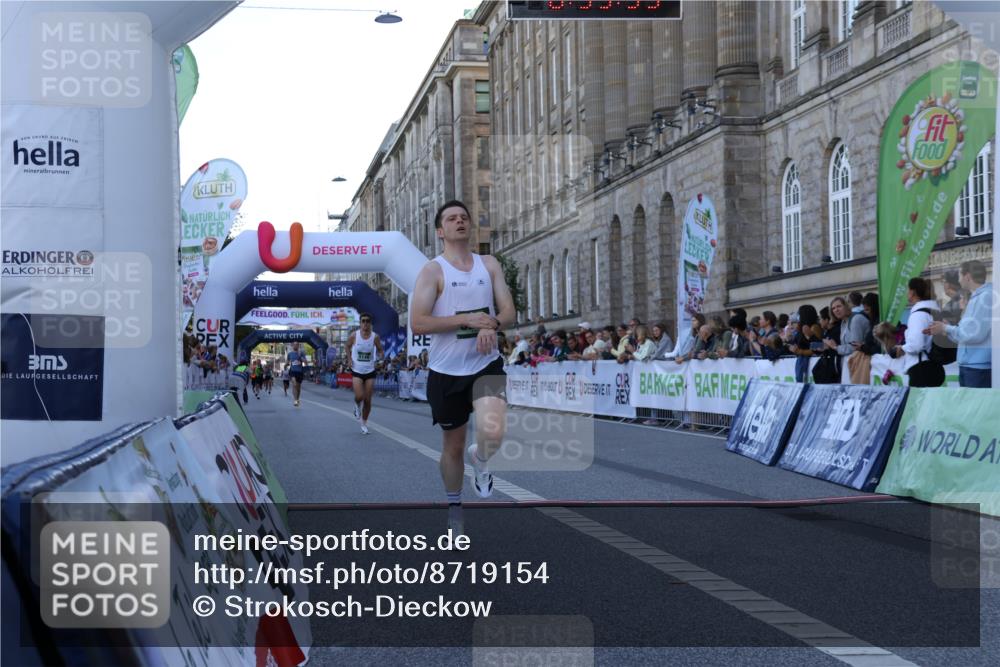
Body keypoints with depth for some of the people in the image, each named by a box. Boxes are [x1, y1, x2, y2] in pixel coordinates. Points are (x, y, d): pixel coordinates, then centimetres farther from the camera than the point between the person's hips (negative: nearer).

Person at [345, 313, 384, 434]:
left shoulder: (375, 337, -6)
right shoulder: (354, 335, -6)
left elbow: (380, 350, 7)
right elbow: (348, 347, 11)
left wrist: (379, 358, -13)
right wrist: (349, 359, -4)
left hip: (370, 372, 1)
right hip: (356, 371, -1)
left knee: (368, 400, 2)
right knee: (359, 396, -19)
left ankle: (364, 424, 21)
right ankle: (357, 406, 19)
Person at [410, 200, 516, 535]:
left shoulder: (489, 264, 7)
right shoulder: (432, 270, -6)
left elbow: (509, 311, 5)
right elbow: (417, 323, -15)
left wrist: (491, 324, -18)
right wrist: (467, 320, -22)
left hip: (487, 364, 2)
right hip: (447, 370, -2)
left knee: (493, 434, -23)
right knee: (453, 445, 11)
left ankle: (479, 460, 14)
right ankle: (454, 507, 35)